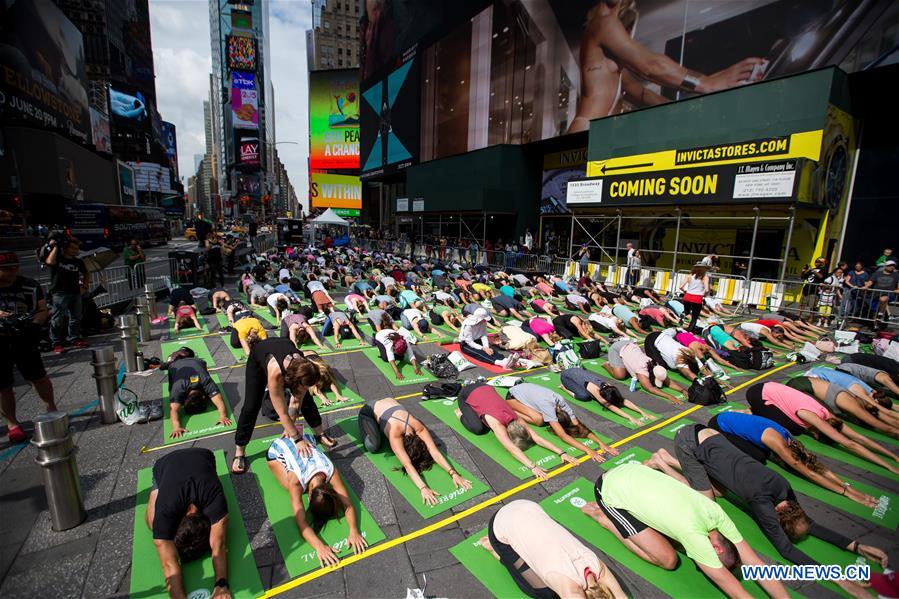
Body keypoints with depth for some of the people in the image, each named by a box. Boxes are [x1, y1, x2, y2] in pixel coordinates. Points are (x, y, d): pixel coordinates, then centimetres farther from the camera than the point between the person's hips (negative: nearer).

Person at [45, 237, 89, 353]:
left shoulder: (78, 261, 12)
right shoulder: (57, 258, -3)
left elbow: (85, 273, 26)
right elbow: (50, 262, -26)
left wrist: (84, 286, 14)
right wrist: (55, 247, -18)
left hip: (75, 293, 6)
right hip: (60, 293, -5)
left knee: (76, 318, 12)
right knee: (58, 319, -4)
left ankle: (74, 339, 24)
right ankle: (56, 343, 1)